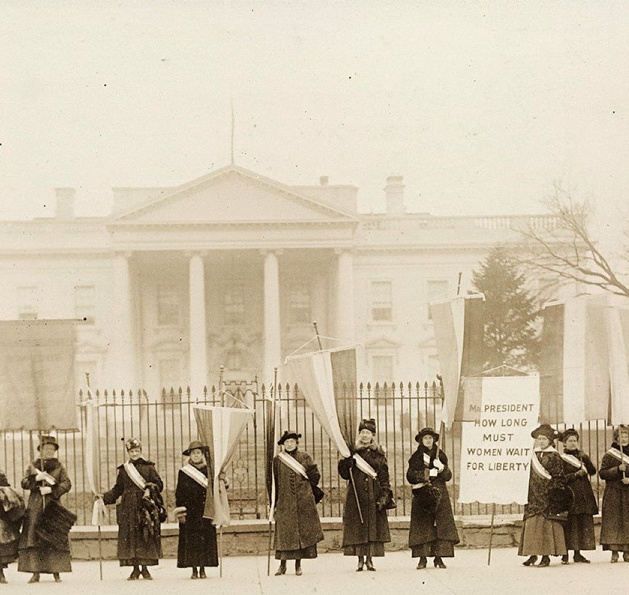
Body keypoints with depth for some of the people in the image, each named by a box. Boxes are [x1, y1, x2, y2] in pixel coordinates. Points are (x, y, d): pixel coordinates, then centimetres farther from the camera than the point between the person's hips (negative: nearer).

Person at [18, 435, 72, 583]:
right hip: (35, 507, 1)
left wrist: (51, 489, -14)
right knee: (33, 539, -7)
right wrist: (36, 478, -14)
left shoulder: (59, 467, 9)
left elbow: (67, 484, -2)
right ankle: (35, 572, -6)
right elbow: (24, 483, 3)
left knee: (56, 541, -6)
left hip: (53, 506, 0)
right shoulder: (33, 466, 11)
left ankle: (56, 572, -2)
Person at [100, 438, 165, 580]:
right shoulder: (123, 469, 12)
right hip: (128, 508, 2)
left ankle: (145, 567, 5)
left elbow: (159, 484, 5)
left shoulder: (149, 467, 7)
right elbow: (117, 489, 14)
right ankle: (135, 569, 5)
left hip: (145, 507, -2)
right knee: (130, 537, -1)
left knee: (146, 537, -3)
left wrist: (150, 489, -14)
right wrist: (105, 497, 3)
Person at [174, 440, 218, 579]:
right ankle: (194, 569, 0)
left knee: (205, 538, -1)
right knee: (191, 540, -3)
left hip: (205, 510, 1)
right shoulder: (183, 472, 4)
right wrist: (180, 512, -5)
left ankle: (203, 568, 5)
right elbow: (179, 493, 3)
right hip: (190, 512, -1)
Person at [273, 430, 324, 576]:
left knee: (302, 531, 0)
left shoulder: (305, 457, 6)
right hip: (285, 502, 0)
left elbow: (316, 476, 9)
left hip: (303, 501, 0)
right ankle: (282, 565, 1)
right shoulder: (278, 460, 8)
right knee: (284, 533, -4)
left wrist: (304, 471, -6)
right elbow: (275, 483, 9)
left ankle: (298, 564, 8)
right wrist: (274, 503, 7)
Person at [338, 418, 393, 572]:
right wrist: (346, 463, -17)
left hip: (374, 495, 1)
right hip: (356, 494, -1)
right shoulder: (353, 452, 7)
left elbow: (384, 478, 5)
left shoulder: (378, 455, 9)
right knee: (357, 527, -4)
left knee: (373, 527, -2)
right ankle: (360, 560, 0)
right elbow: (344, 474, 3)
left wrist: (384, 496, -5)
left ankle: (370, 559, 3)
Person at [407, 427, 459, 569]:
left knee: (442, 525, -5)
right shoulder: (416, 456, 8)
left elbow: (448, 476, 8)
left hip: (439, 494, 1)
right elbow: (410, 476, 0)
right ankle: (422, 558, -5)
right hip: (422, 495, -1)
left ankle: (439, 558, -3)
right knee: (422, 527, -6)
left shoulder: (440, 455, 12)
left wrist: (442, 469, -12)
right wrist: (425, 475, -13)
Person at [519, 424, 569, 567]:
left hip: (548, 496, -5)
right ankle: (533, 554, 4)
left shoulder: (554, 456, -2)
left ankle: (546, 556, -1)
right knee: (532, 523, -1)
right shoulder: (534, 456, 13)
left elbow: (559, 478, -4)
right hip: (535, 495, 5)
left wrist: (556, 494, -12)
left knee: (547, 524, -5)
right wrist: (529, 495, 13)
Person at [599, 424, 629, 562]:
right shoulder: (609, 455, 4)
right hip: (614, 494, -2)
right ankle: (614, 551, -5)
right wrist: (617, 470, -15)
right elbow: (602, 473, -3)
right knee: (613, 521, -6)